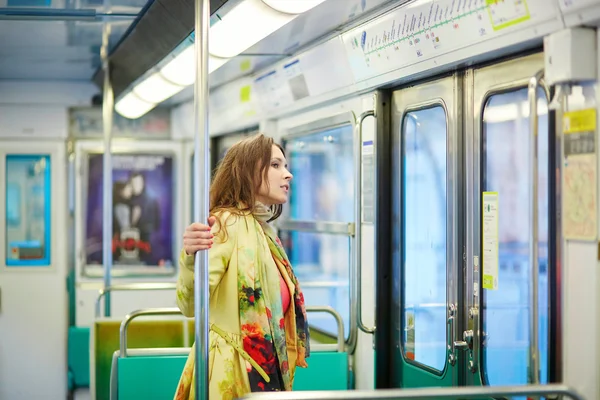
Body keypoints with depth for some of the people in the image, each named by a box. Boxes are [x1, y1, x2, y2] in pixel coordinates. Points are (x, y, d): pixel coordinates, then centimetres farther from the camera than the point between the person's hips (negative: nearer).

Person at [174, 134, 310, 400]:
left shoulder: (266, 231, 11)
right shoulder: (227, 222, -13)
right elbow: (190, 306, -23)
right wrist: (190, 258, -40)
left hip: (268, 374, 8)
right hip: (231, 374, -8)